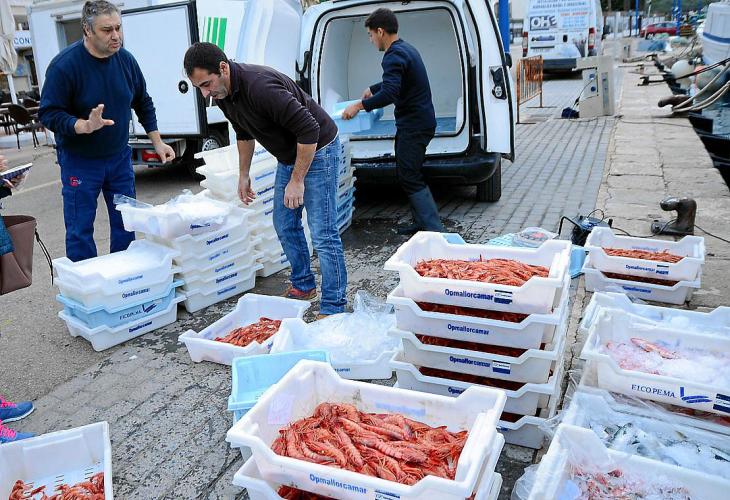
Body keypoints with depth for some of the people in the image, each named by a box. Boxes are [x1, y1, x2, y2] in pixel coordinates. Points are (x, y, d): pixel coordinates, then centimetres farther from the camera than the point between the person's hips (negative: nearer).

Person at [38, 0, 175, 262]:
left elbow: (143, 104, 10)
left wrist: (157, 143, 7)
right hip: (80, 161, -4)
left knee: (126, 224, 11)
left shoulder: (126, 59, -3)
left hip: (119, 156, 5)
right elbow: (49, 114, -16)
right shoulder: (64, 65, -17)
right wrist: (85, 126, -33)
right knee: (80, 230, 0)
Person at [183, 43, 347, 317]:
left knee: (323, 233, -9)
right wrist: (243, 174, 17)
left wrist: (297, 181, -25)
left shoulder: (260, 86, -32)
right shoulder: (223, 92, -3)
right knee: (285, 226, 13)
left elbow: (309, 130, -31)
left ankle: (333, 307, 0)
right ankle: (303, 286, 30)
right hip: (289, 155, 9)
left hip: (317, 149, -9)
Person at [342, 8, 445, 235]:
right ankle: (422, 222, 23)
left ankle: (435, 230, -8)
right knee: (408, 174, 16)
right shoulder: (405, 48, 15)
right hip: (419, 121, 10)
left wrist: (359, 105, -23)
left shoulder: (394, 55, -17)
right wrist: (372, 89, 42)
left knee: (410, 178, -8)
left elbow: (389, 94, -31)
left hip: (413, 126, -10)